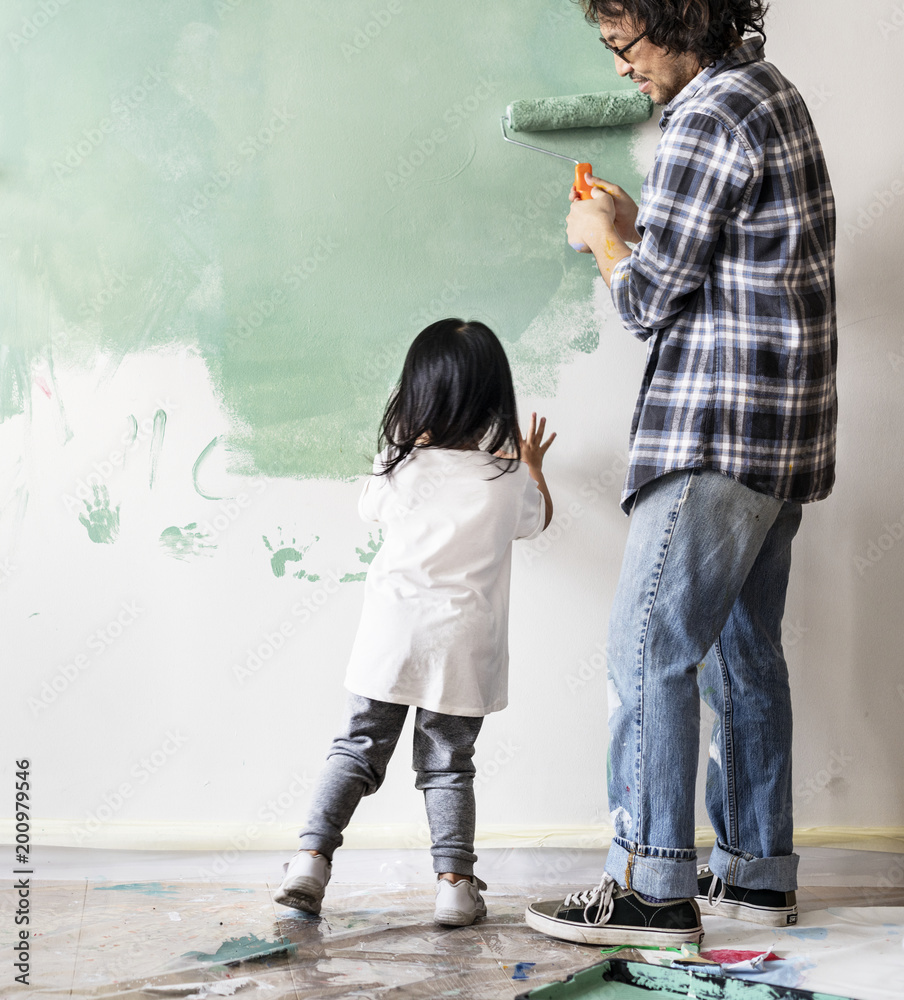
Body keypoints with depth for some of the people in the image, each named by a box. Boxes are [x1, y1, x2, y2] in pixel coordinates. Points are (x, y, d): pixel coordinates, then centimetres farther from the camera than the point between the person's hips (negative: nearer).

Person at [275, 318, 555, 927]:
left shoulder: (400, 465, -3)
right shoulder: (508, 477, -4)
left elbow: (371, 508, 20)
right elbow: (536, 522, 19)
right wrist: (533, 466, 37)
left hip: (392, 632, 0)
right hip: (464, 642, 0)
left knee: (357, 749, 10)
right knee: (448, 764, 10)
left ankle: (312, 858, 0)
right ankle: (455, 882, 6)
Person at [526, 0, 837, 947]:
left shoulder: (708, 116, -14)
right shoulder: (773, 93, 17)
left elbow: (649, 301, -13)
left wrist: (602, 238, 5)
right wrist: (636, 227, 16)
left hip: (716, 429, -10)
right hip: (781, 438, 10)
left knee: (648, 647, -6)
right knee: (743, 647, 13)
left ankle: (652, 884, -3)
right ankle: (756, 870, 20)